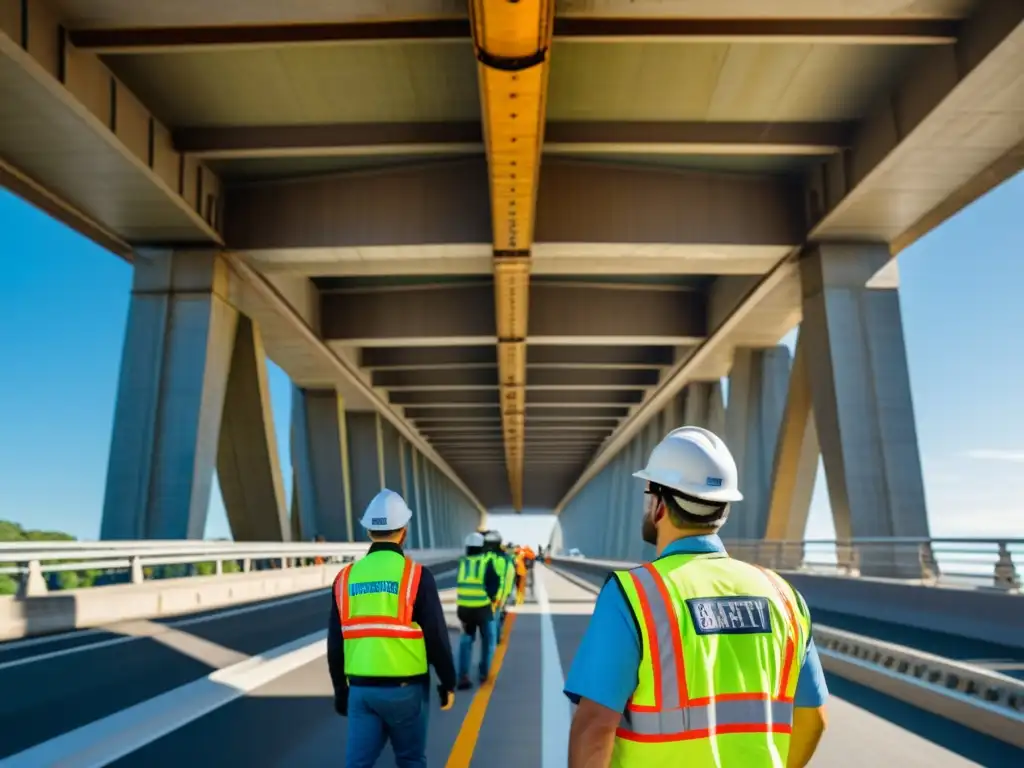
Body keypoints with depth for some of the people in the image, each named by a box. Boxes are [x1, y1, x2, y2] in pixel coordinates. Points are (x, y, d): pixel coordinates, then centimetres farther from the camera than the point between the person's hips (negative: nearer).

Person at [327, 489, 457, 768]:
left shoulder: (346, 578, 2)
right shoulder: (416, 575, -10)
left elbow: (335, 644, 8)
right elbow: (437, 637, -9)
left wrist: (340, 692, 19)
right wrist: (448, 683, 5)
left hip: (361, 689, 3)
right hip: (406, 689, -3)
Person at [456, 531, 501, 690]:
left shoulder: (462, 562, 5)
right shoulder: (487, 562, -5)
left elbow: (460, 584, 14)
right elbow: (494, 582, -8)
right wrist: (492, 596, 10)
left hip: (463, 607, 3)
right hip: (482, 607, -3)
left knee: (466, 640, 12)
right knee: (486, 640, 18)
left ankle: (463, 676, 1)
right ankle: (484, 672, 25)